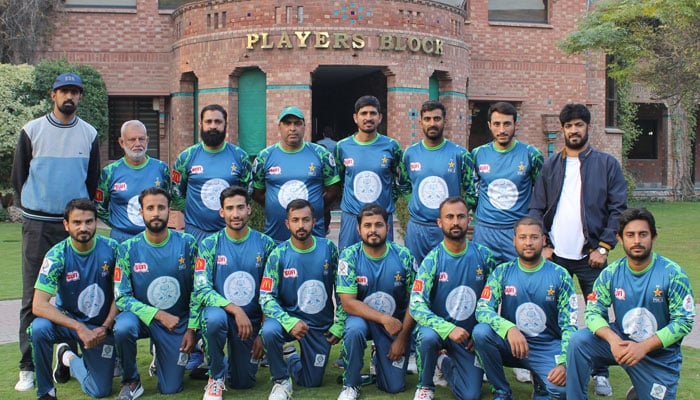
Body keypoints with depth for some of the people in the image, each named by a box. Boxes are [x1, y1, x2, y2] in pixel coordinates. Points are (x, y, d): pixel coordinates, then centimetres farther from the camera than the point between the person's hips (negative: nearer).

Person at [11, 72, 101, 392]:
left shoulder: (89, 134, 8)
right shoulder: (32, 130, 2)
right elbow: (18, 175, 8)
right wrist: (29, 211, 9)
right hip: (38, 225, -1)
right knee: (33, 297, -1)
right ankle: (28, 367, 3)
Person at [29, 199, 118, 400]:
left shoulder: (111, 249, -13)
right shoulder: (57, 255, -18)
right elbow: (38, 305, -25)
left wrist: (106, 327, -14)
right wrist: (79, 328, -33)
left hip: (101, 326, 1)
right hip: (67, 321, -1)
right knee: (39, 328, -35)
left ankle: (68, 358, 29)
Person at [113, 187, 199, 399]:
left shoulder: (187, 244, -10)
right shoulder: (128, 249, -11)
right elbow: (122, 297, -12)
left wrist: (191, 329, -8)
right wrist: (159, 315, -21)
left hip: (178, 321, 1)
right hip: (143, 316, 0)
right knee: (123, 328, -36)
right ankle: (131, 381, -8)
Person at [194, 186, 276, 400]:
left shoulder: (265, 244, -4)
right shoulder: (209, 244, -7)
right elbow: (202, 290, -14)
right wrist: (235, 309, -27)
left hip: (251, 319, 2)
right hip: (219, 310, -1)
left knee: (243, 383, 1)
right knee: (215, 318, -37)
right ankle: (216, 376, -12)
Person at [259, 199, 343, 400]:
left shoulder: (328, 249, -8)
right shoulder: (278, 255, -13)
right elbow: (266, 298, -17)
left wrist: (339, 325, -2)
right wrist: (290, 322, -31)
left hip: (321, 325, 2)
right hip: (289, 317, -2)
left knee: (312, 382, 8)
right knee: (269, 330, -36)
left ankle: (291, 358, 42)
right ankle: (281, 380, -9)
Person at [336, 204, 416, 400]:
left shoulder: (403, 256, -12)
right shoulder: (349, 256, -15)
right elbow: (348, 303, -19)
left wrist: (402, 336, -10)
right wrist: (383, 319, -29)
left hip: (396, 321, 1)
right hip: (362, 316, -1)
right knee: (354, 329, -37)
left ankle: (380, 358, 32)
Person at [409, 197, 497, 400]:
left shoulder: (483, 256, -6)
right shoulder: (432, 260, -14)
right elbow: (416, 306, -22)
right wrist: (448, 329, -34)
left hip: (470, 334, 2)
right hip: (439, 327, -2)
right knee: (428, 336, -37)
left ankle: (446, 364, 25)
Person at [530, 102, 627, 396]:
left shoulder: (607, 164, 4)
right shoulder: (550, 166, 10)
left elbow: (618, 209, 0)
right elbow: (536, 209, 9)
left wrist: (603, 248, -8)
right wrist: (543, 245, -2)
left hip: (590, 255, -1)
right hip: (554, 254, 2)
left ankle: (600, 373, 15)